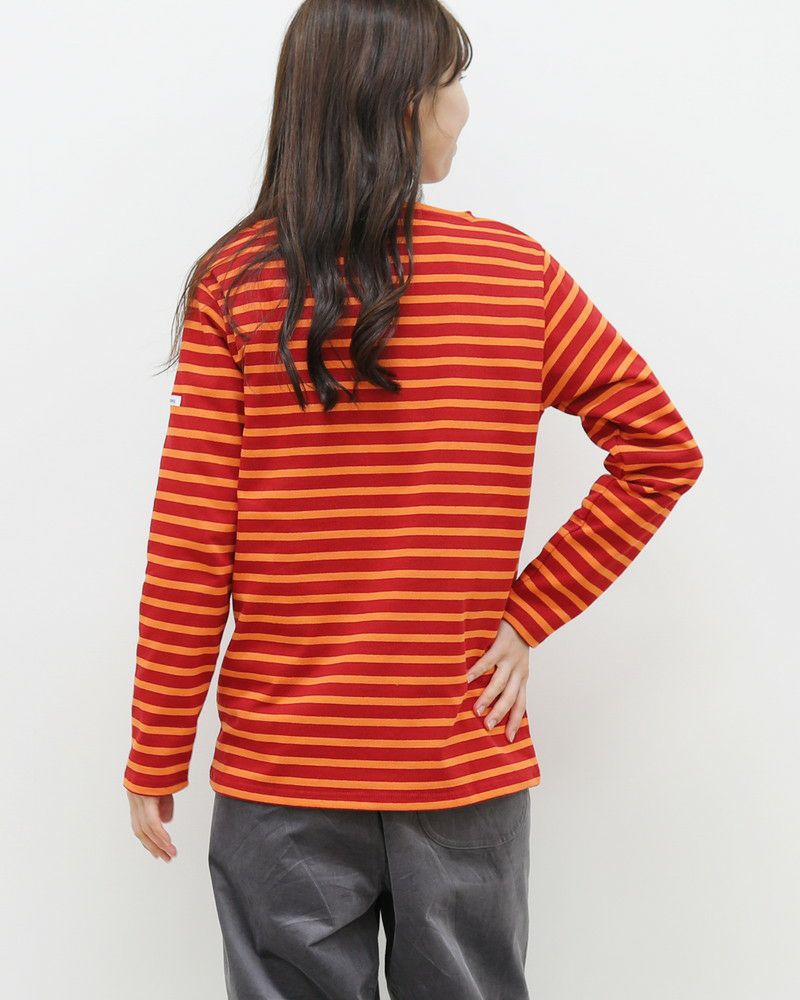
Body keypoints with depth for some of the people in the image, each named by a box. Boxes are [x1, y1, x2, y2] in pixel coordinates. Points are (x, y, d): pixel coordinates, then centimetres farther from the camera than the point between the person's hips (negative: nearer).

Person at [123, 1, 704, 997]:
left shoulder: (235, 285, -7)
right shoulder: (519, 272, -4)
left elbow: (190, 546, -9)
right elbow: (662, 453, -2)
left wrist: (156, 761, -1)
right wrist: (529, 616, 0)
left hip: (280, 769, 0)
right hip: (467, 765, 1)